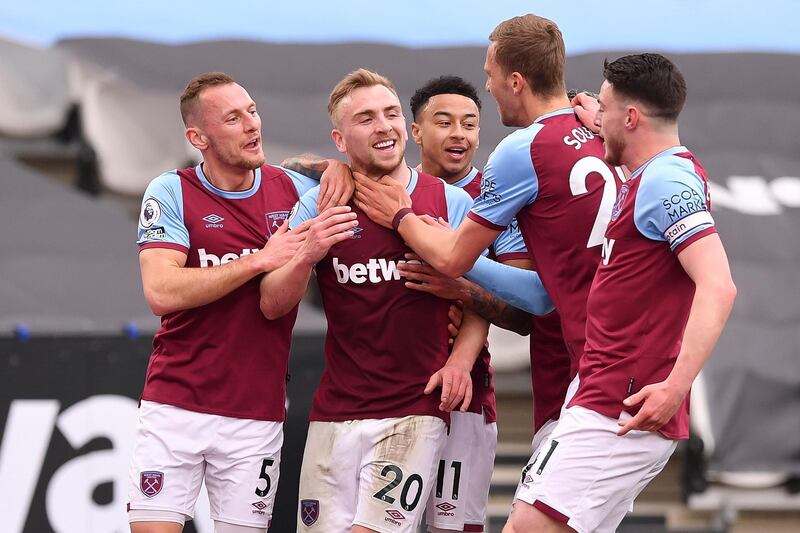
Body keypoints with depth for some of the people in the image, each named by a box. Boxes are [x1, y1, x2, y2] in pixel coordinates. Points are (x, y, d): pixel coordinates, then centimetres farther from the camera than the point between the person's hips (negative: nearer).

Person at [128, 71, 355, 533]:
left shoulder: (295, 190, 6)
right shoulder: (171, 193, -2)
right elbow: (161, 292, -16)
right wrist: (261, 260, -15)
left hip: (257, 415, 2)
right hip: (174, 405, -2)